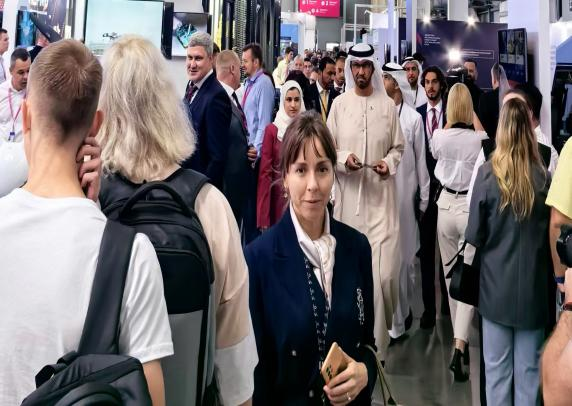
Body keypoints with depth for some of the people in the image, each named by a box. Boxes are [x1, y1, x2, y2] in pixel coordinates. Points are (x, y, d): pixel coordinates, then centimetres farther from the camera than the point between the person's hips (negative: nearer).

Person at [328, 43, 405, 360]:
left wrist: (389, 163, -9)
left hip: (381, 195, 0)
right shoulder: (339, 104, 5)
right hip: (349, 194, 1)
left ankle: (377, 339, 13)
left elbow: (398, 147, 10)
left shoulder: (388, 105, 5)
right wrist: (343, 159, -13)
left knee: (384, 268, -6)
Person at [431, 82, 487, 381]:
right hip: (473, 208, -2)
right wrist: (474, 119, 16)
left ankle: (460, 342, 27)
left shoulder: (439, 136, -5)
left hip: (446, 205, 2)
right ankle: (458, 348, -13)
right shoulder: (480, 138, -11)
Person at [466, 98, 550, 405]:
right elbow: (552, 235, 3)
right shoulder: (544, 177, -7)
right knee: (529, 369, 11)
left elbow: (474, 236, -7)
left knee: (497, 369, 11)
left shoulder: (488, 174, -12)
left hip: (496, 285, -1)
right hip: (533, 287, 1)